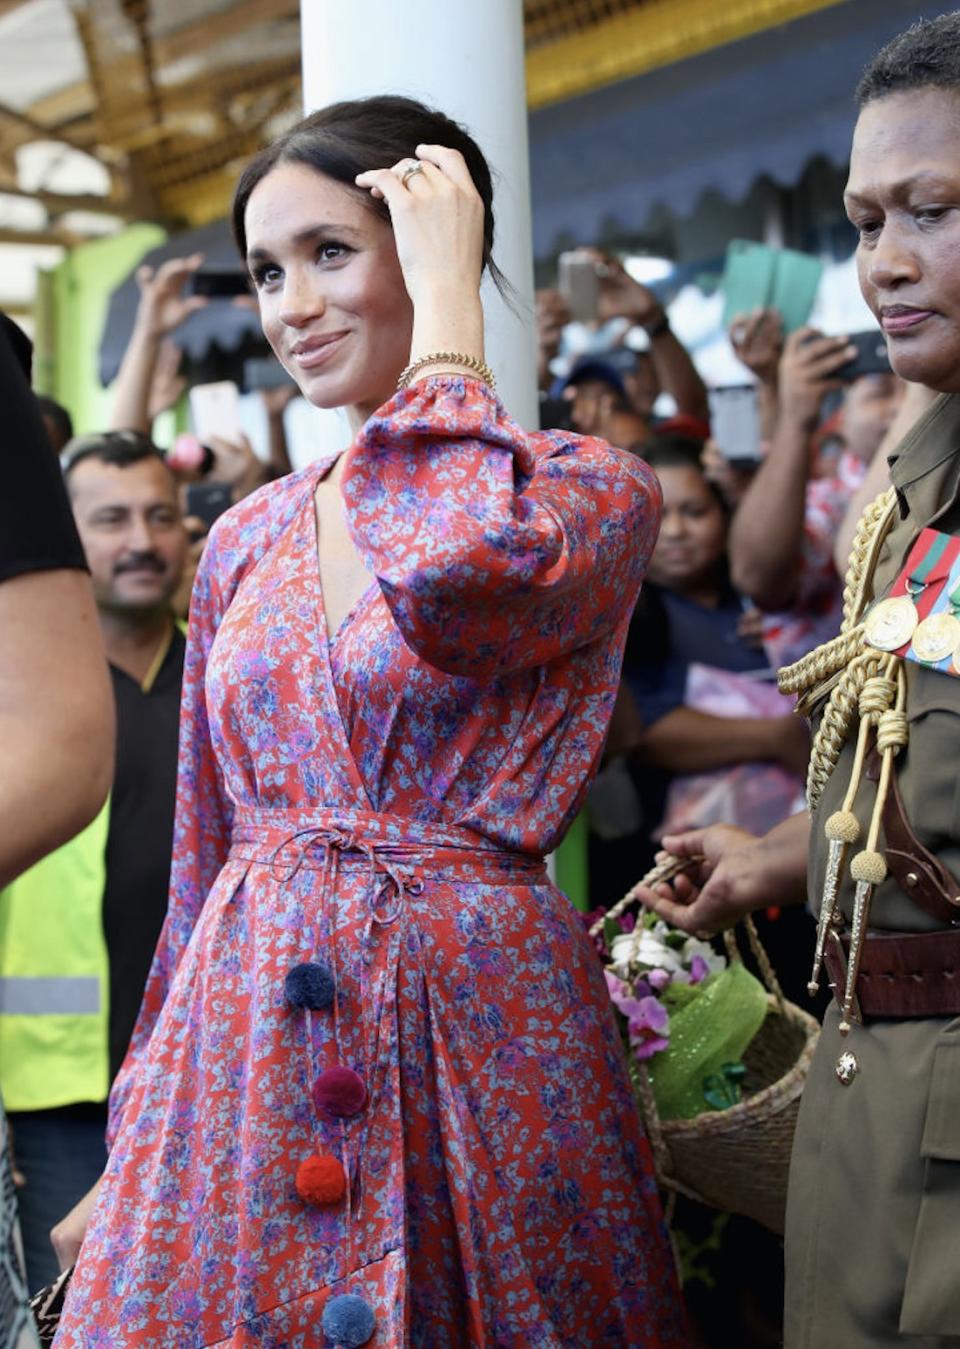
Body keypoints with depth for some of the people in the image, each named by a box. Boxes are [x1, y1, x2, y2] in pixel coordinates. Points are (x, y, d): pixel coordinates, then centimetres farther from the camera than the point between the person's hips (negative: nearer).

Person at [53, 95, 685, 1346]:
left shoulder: (592, 491, -4)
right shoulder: (249, 539, 11)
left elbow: (467, 571, -29)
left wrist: (444, 296, -15)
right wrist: (139, 1133, 15)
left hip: (473, 1037, -4)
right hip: (240, 1042, 5)